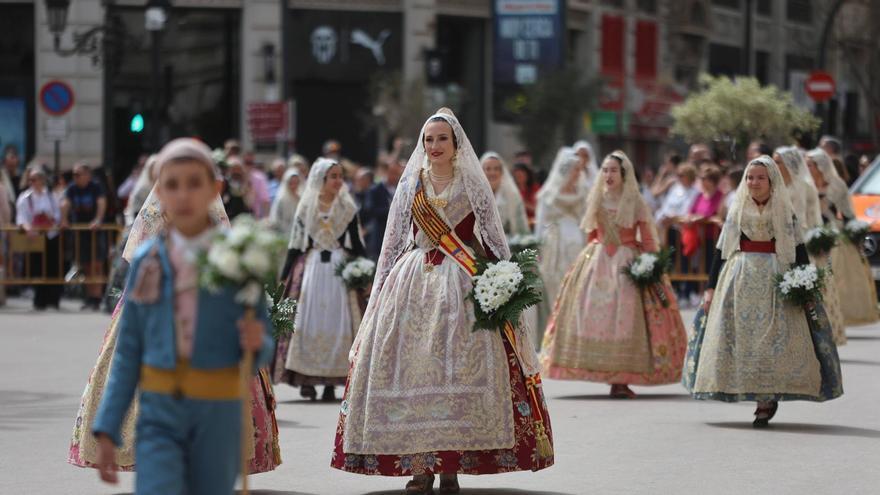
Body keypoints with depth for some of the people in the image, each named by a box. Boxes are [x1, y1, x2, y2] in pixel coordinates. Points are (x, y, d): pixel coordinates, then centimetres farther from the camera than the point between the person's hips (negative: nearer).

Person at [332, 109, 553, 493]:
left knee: (462, 367, -10)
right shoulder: (410, 186, 12)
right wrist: (381, 290, 11)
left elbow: (494, 238, 6)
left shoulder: (473, 186, 6)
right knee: (412, 365, -7)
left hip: (463, 283, -2)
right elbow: (393, 242, 15)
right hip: (413, 283, 2)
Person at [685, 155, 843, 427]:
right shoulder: (736, 211, 11)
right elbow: (721, 250, 11)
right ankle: (766, 399, 3)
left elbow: (799, 251, 4)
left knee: (774, 338, -9)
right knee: (739, 338, -3)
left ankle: (768, 399, -8)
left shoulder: (785, 213, 6)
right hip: (739, 281, 2)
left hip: (776, 282, -2)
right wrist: (711, 287, 7)